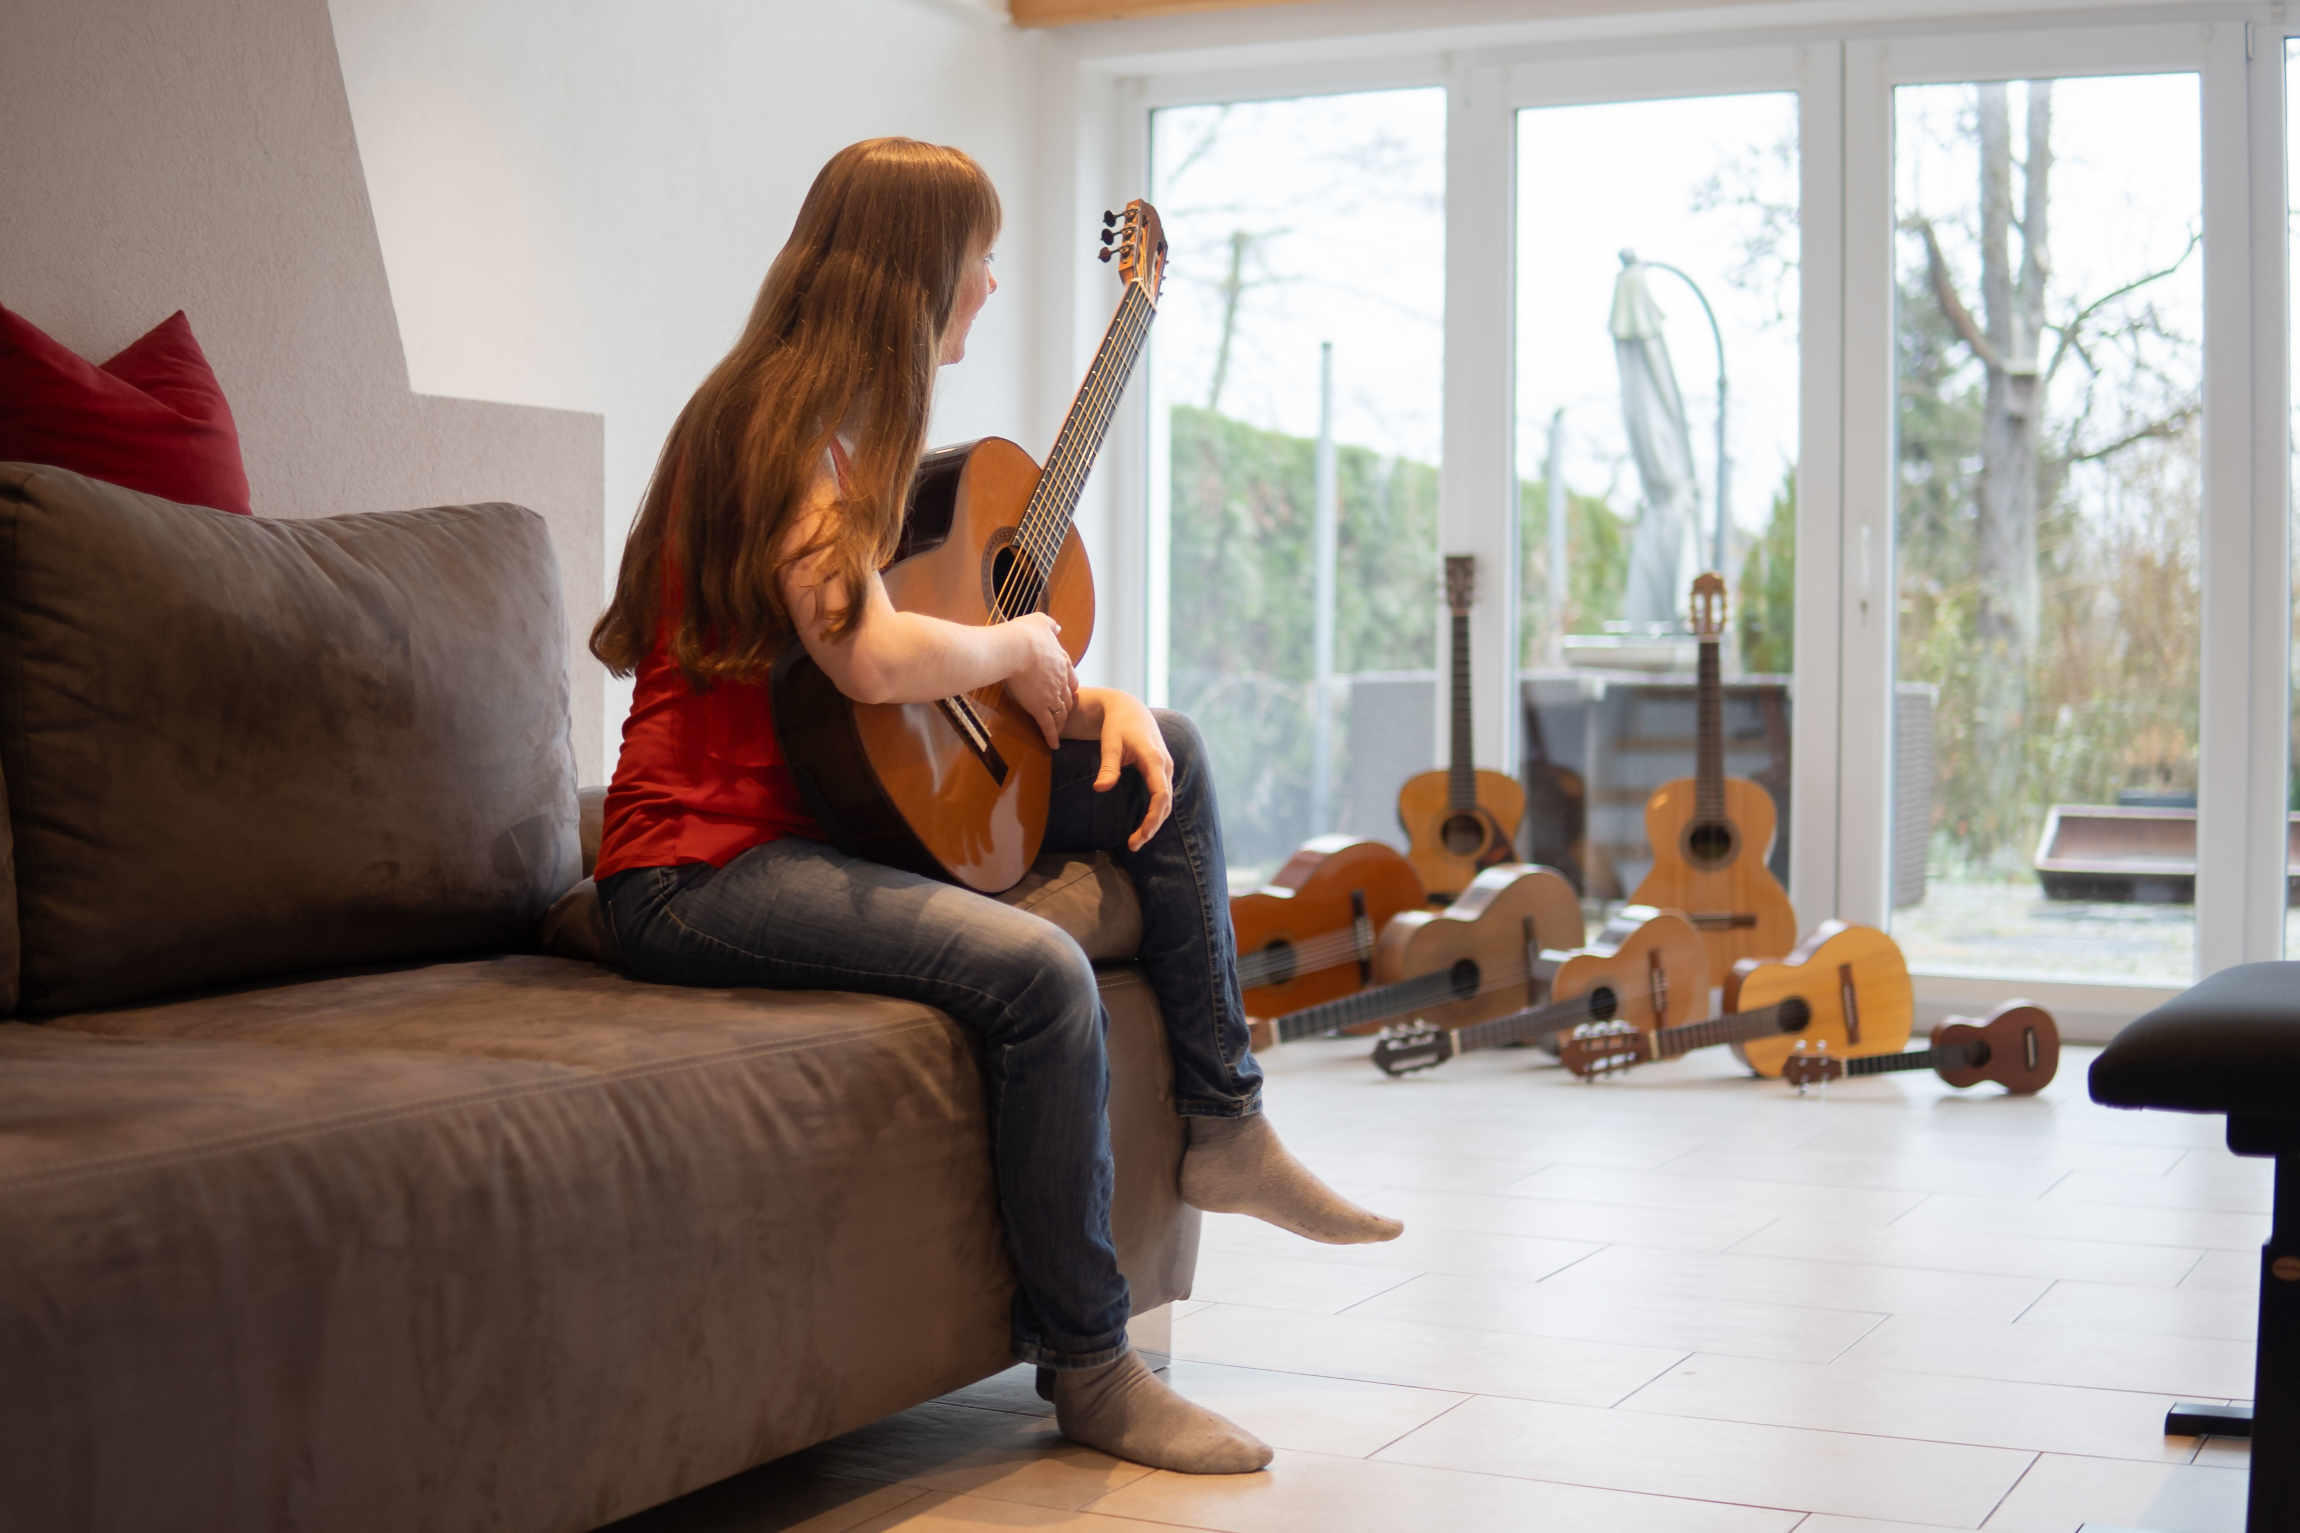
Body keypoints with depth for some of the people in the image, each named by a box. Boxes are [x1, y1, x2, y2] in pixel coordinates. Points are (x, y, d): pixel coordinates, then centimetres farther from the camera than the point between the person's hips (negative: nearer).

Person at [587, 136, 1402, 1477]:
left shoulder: (858, 426, 16)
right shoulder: (779, 422, -16)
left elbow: (951, 653, 17)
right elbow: (874, 659, -32)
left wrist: (1092, 700, -1)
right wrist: (1022, 643, -12)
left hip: (830, 813, 10)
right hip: (703, 860, -10)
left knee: (1165, 753, 9)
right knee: (1039, 971, -32)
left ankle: (1223, 1127, 9)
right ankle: (1088, 1372, -17)